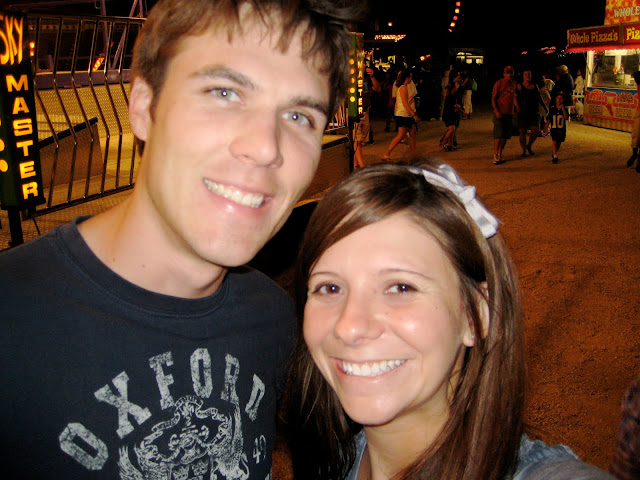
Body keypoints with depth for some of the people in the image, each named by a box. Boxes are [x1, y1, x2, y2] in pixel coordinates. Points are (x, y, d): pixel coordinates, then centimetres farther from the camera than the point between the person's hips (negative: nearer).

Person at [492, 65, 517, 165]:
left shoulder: (514, 83, 13)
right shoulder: (499, 83, -5)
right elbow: (493, 98, -8)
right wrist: (496, 111, -18)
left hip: (509, 113, 6)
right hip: (500, 113, -6)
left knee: (505, 136, 7)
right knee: (498, 135, -10)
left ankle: (500, 155, 15)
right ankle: (495, 156, -9)